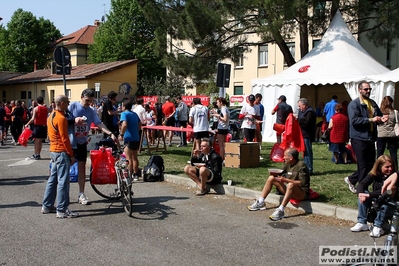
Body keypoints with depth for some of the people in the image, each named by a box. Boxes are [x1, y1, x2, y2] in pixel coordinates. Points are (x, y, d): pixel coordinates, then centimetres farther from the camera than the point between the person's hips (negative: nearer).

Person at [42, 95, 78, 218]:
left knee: (53, 179, 16)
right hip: (62, 152, -10)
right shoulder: (61, 118, -17)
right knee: (63, 181, -6)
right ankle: (62, 210, -4)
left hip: (53, 151, 10)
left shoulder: (51, 116, 13)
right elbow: (64, 138, -18)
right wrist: (71, 155, -14)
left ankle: (47, 206, 23)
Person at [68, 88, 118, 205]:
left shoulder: (91, 111, 3)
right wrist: (74, 120, -28)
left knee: (82, 167, 6)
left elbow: (99, 124, -4)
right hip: (70, 141, -4)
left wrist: (111, 134, -17)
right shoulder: (73, 106, -7)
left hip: (82, 143, 4)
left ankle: (81, 194, 13)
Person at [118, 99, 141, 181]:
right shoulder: (135, 114, 13)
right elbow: (140, 125, 20)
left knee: (128, 158, -3)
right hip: (136, 138, 8)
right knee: (134, 157, 16)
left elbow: (124, 125, -24)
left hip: (129, 138, -8)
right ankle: (135, 175, 22)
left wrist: (121, 135, -16)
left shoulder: (124, 113, -9)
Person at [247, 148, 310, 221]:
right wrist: (276, 175, -7)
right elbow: (281, 173, 18)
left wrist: (285, 180, -31)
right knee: (271, 178, 1)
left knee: (290, 185, -41)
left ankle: (280, 210, -44)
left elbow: (302, 183, -26)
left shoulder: (301, 165, -16)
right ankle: (260, 203, 0)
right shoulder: (287, 164, 6)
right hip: (288, 190, 8)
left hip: (302, 193, -8)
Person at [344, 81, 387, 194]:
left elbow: (379, 116, 25)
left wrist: (382, 119, 1)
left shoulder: (373, 103, 15)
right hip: (359, 139, -8)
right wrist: (370, 120, -24)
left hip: (371, 138, 8)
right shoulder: (354, 104, -9)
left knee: (370, 164, 13)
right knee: (363, 165, -2)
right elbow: (354, 120, -21)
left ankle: (351, 179, 29)